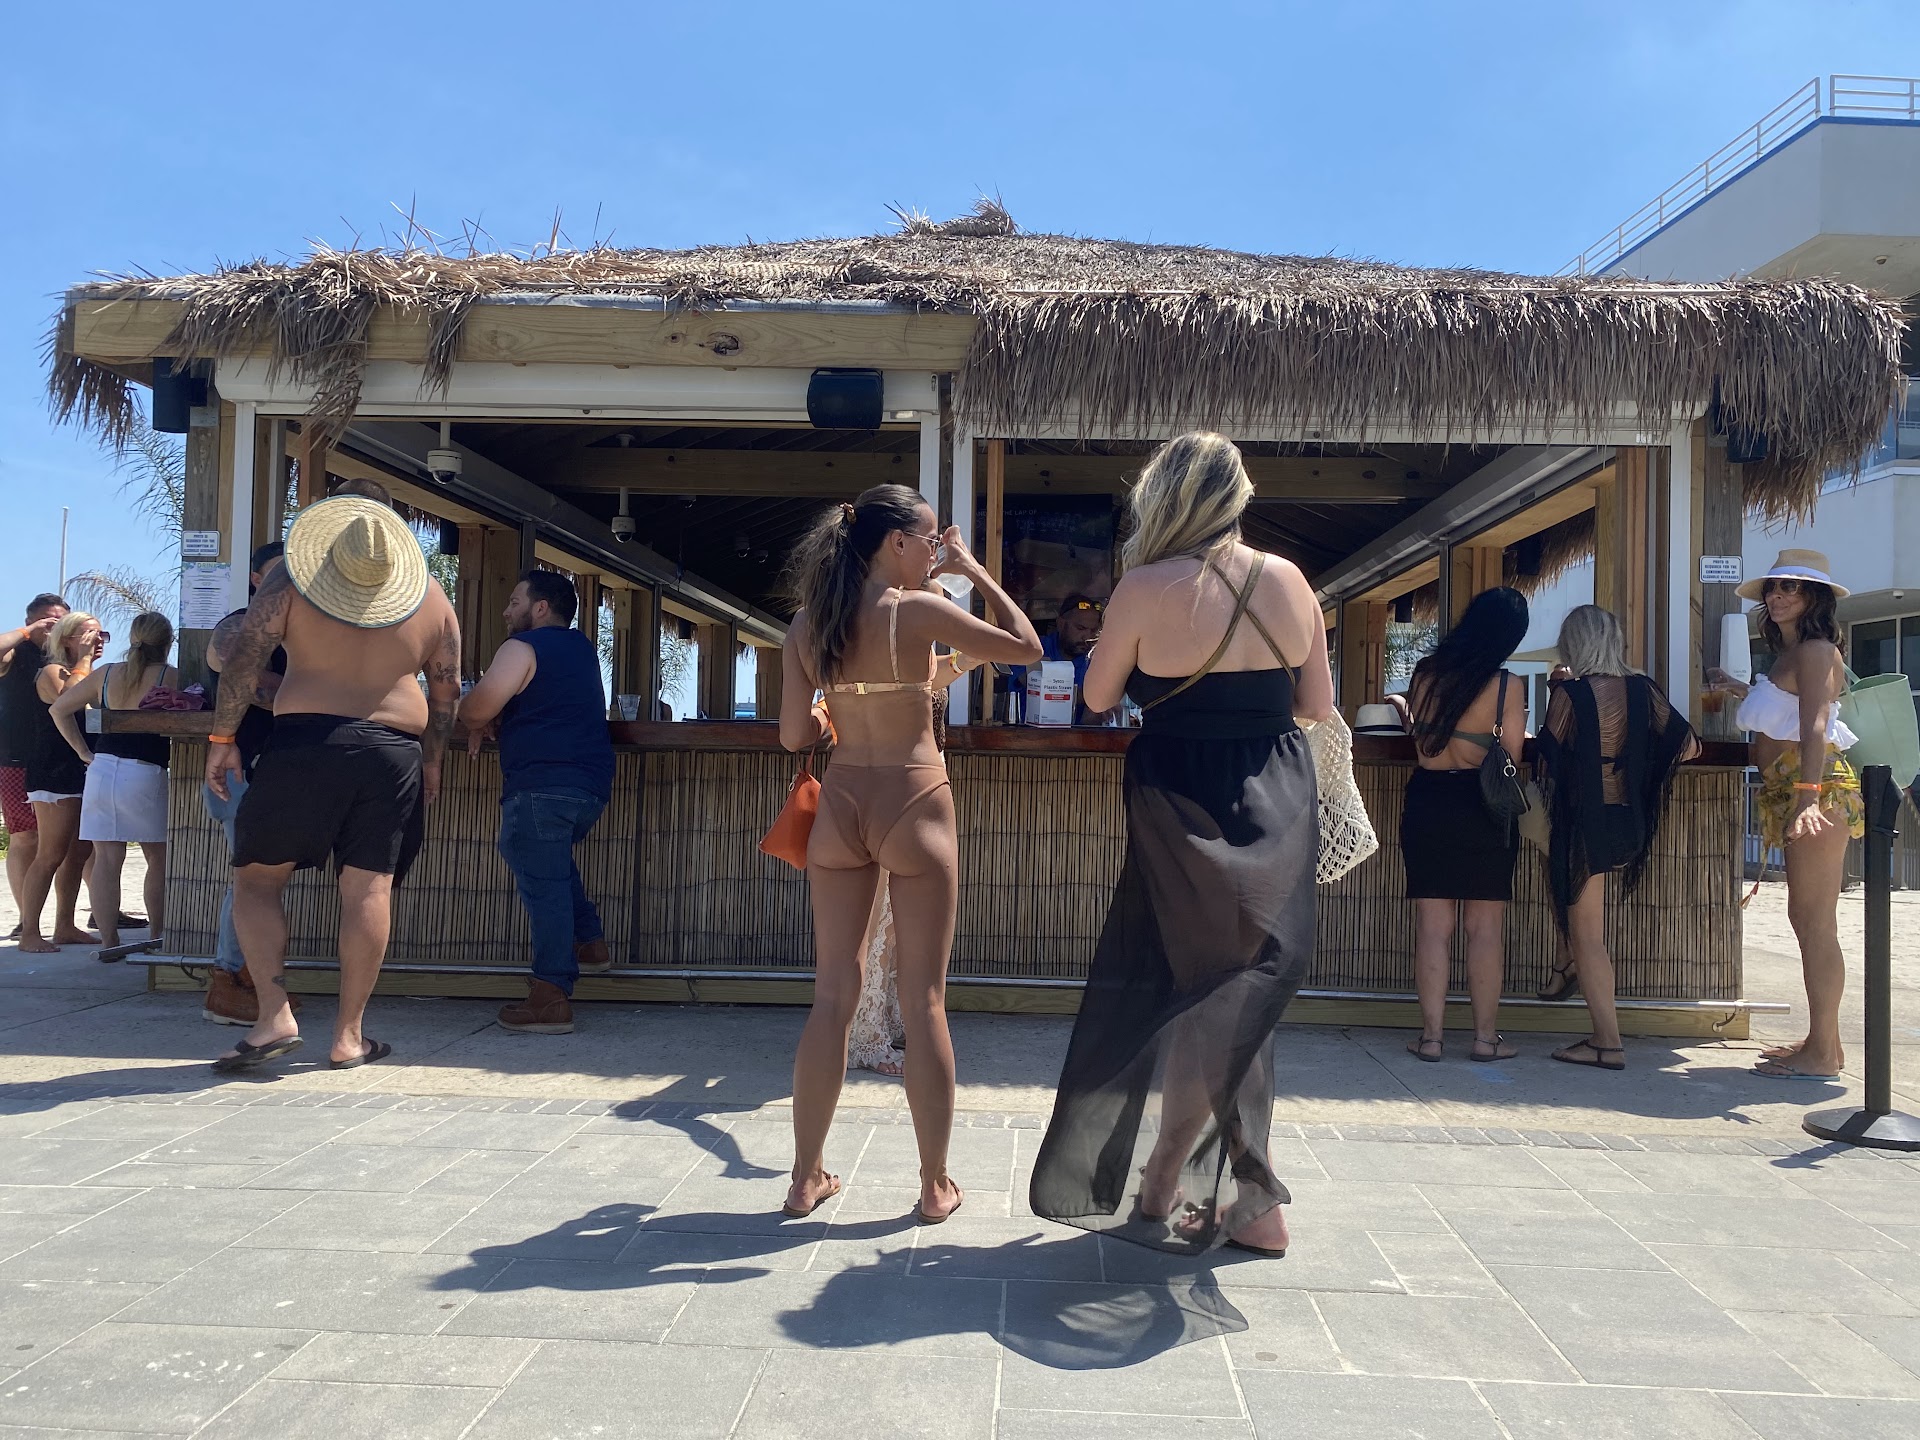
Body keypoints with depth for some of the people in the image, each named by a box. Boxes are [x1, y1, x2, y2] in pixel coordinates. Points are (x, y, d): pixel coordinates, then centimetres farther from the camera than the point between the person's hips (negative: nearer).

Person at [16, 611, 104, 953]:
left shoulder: (92, 674, 18)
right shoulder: (53, 672, -6)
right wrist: (83, 660, -17)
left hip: (85, 774, 9)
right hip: (56, 777, -9)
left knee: (79, 854, 10)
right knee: (50, 856, -8)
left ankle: (65, 926, 18)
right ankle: (29, 933, -4)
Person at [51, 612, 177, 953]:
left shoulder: (105, 674, 9)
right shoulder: (169, 676, -6)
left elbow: (59, 708, 15)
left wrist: (83, 752, 17)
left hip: (101, 769, 4)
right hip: (147, 774, -4)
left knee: (106, 860, 4)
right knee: (159, 860, 12)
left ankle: (108, 940, 4)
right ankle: (156, 935, 16)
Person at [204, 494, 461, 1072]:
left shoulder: (290, 583, 0)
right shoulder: (432, 599, 8)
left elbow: (244, 657, -6)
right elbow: (448, 691, 11)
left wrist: (222, 737, 1)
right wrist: (431, 760, 20)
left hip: (304, 744, -2)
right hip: (394, 753, 2)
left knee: (257, 877, 9)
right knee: (369, 889, 3)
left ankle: (275, 1015, -2)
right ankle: (349, 1035, 7)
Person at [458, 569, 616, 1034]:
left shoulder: (522, 646, -4)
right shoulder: (583, 648, 22)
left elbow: (478, 707, -11)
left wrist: (474, 724, 12)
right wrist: (489, 720, 19)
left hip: (541, 784, -9)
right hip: (593, 783, 9)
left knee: (542, 883, -7)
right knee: (554, 863, 30)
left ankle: (551, 1000, -9)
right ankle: (590, 943, 23)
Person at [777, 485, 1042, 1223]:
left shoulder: (808, 624, 3)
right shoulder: (917, 611, -10)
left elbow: (794, 735, 5)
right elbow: (1026, 647, -5)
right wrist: (976, 572, 3)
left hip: (840, 803, 4)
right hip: (914, 803, -4)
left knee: (832, 995, 11)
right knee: (924, 1001, 5)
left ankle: (807, 1179, 18)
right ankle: (935, 1186, 14)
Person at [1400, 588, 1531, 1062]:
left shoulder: (1424, 673, -1)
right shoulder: (1507, 685, -10)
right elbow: (1511, 758, -6)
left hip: (1426, 802, 3)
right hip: (1482, 810, -2)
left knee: (1433, 926, 6)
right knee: (1486, 928, 7)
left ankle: (1432, 1034, 8)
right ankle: (1485, 1036, 13)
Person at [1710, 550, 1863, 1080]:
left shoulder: (1816, 650, -9)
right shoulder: (1790, 654, 19)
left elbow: (1815, 726, -22)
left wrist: (1808, 795, -33)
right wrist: (1743, 691, 36)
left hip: (1817, 790, -10)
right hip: (1794, 793, 10)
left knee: (1815, 922, -8)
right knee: (1806, 919, 13)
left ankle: (1822, 1053, -3)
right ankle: (1823, 1042, 21)